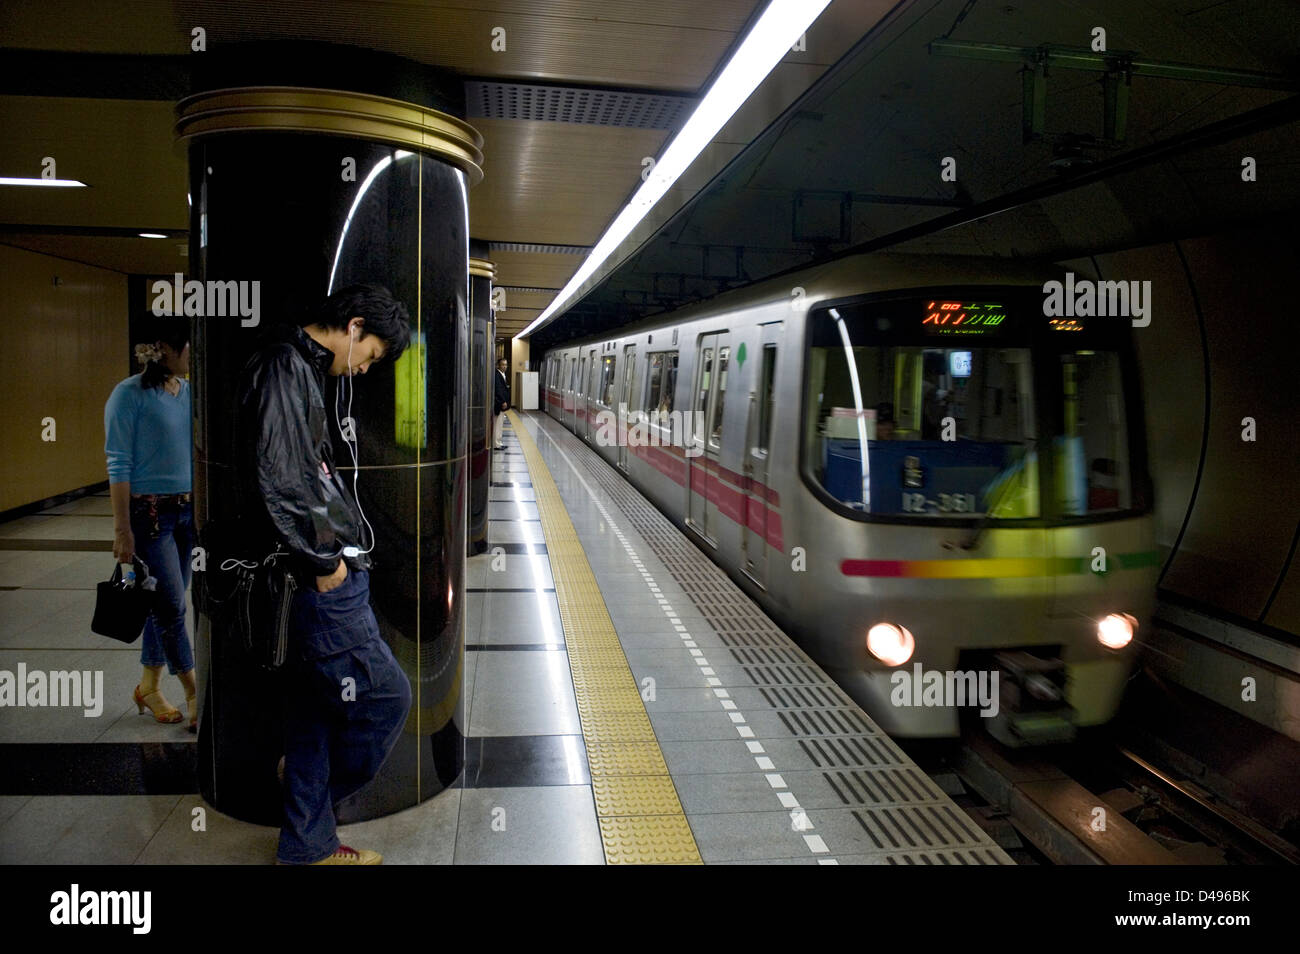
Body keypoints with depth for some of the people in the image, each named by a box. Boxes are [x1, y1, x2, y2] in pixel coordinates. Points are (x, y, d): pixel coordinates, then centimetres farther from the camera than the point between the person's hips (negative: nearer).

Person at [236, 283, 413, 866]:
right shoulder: (285, 367, -13)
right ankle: (318, 792, 22)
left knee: (316, 707, 16)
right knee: (385, 696, -1)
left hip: (321, 575, 11)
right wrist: (322, 560, -15)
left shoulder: (302, 370, 19)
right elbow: (276, 482, -23)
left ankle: (306, 847, 27)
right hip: (321, 580, -11)